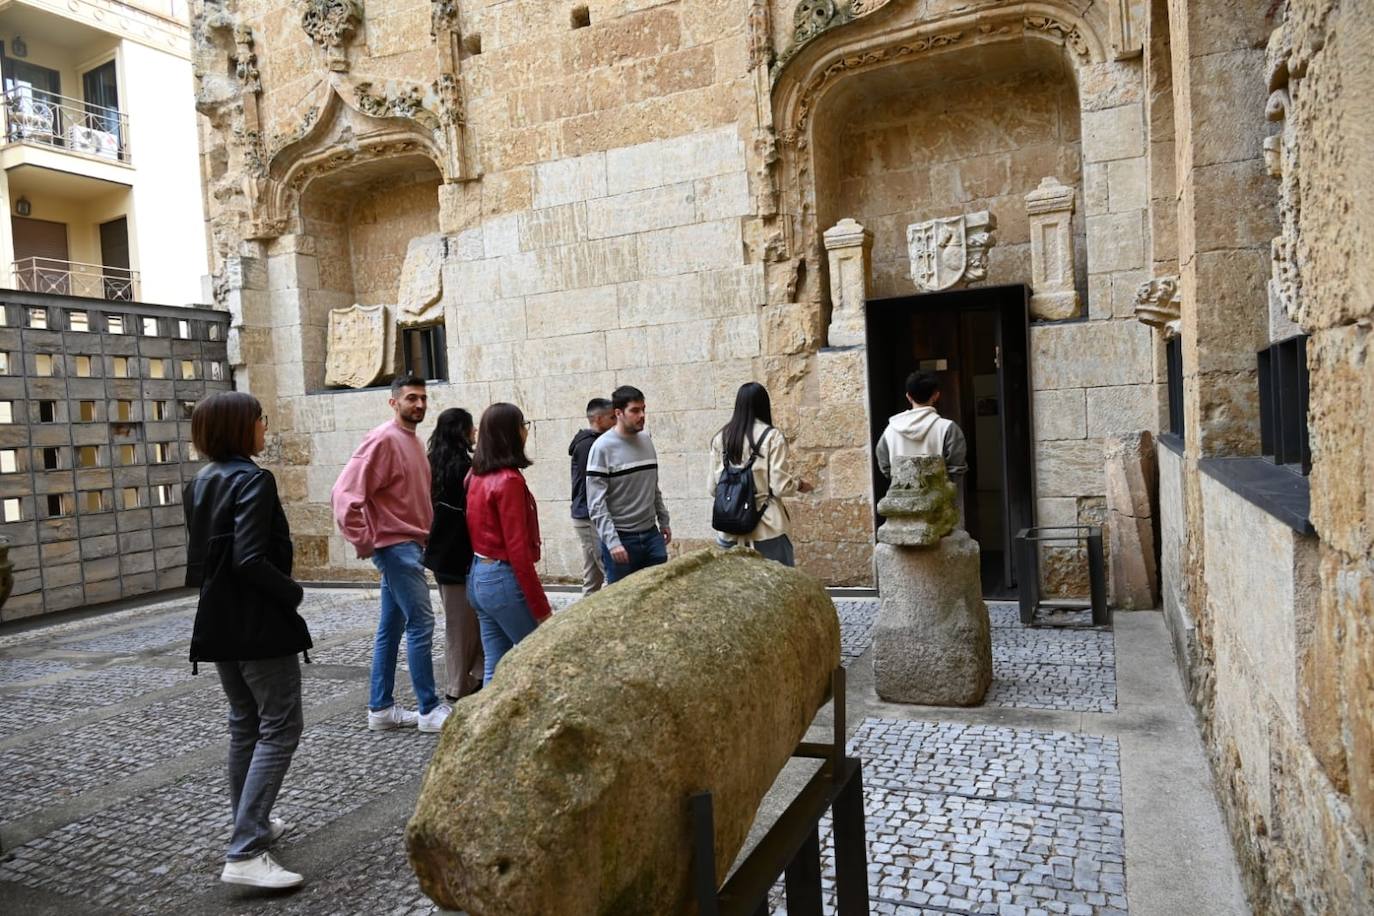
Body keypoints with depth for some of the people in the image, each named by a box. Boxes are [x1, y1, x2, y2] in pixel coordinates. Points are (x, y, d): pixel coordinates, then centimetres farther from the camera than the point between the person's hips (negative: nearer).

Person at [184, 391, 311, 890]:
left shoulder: (200, 483, 9)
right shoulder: (252, 480, -18)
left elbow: (204, 553, 15)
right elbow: (250, 560, -25)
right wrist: (293, 592, -12)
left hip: (220, 621, 9)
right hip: (259, 624, -9)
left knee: (245, 723, 19)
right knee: (280, 727, -4)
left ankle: (250, 825, 31)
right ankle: (245, 853, -8)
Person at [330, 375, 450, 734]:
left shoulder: (414, 441, 14)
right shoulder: (383, 440, -13)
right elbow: (345, 494, -20)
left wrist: (425, 534, 13)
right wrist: (364, 543, -17)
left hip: (410, 545, 9)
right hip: (396, 546, -9)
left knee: (391, 628, 12)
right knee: (420, 623, -7)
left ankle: (381, 709, 20)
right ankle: (429, 710, 1)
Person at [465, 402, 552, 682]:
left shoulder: (477, 476, 7)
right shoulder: (509, 480, -17)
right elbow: (518, 550, -20)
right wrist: (541, 606, -16)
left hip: (478, 577, 8)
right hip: (505, 579, -8)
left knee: (495, 668, 12)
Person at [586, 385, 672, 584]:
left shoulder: (646, 441, 9)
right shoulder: (603, 448, -11)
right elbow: (596, 504, -15)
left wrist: (663, 521, 16)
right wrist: (612, 541, -21)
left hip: (651, 534, 6)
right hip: (621, 538, -5)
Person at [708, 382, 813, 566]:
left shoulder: (720, 438, 4)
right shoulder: (772, 436, -6)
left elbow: (713, 488, 7)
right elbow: (780, 486, -9)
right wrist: (799, 485, 12)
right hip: (766, 529, -4)